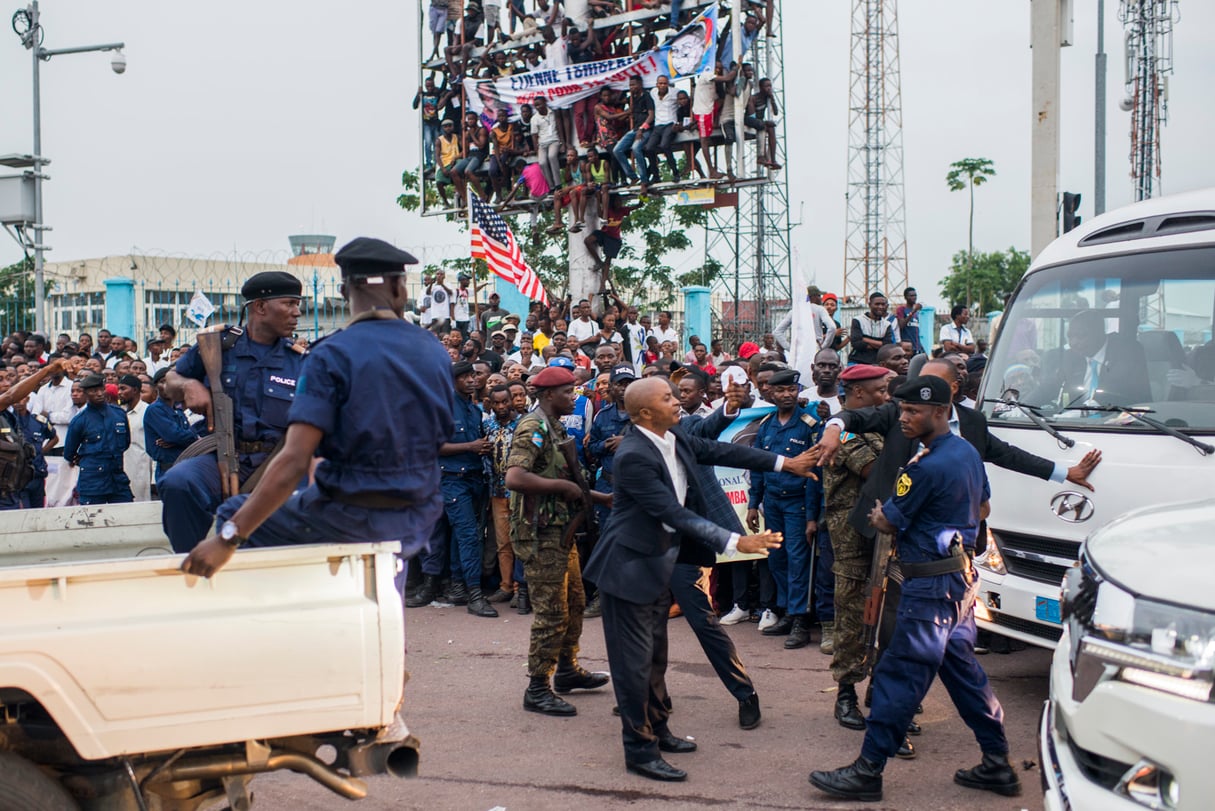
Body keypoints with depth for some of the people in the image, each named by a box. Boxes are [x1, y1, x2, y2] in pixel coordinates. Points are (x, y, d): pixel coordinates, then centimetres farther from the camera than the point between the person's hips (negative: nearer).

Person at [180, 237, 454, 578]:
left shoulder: (331, 354, -15)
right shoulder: (436, 353, 1)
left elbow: (294, 461, -23)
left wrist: (229, 537, -23)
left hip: (353, 521, -6)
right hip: (418, 525, 6)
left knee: (233, 512, 12)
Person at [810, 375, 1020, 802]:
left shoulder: (926, 467, -20)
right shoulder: (968, 452, 9)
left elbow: (889, 523, -10)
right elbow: (982, 509, 24)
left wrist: (877, 514, 11)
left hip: (931, 584, -10)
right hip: (962, 576, 10)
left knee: (900, 675, -5)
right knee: (961, 668, 17)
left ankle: (868, 770, 0)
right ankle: (997, 765, 21)